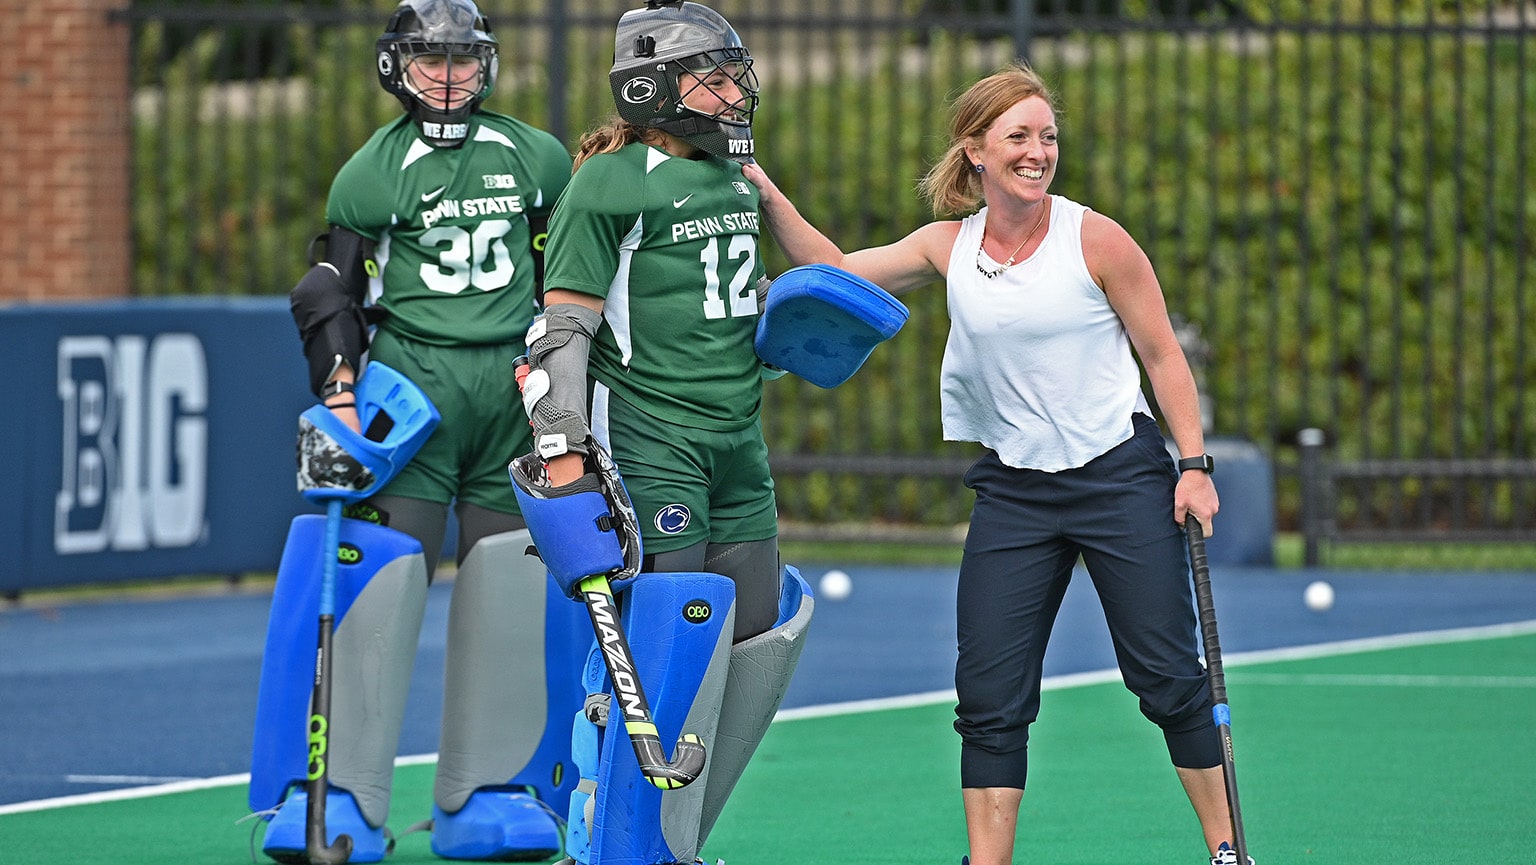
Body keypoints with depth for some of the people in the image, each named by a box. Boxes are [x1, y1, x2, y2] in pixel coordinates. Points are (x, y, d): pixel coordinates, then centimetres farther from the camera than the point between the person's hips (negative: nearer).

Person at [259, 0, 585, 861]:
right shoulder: (371, 174, 3)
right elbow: (333, 297, 5)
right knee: (384, 582, -11)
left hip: (515, 389, 3)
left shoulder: (539, 160, 12)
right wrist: (341, 395, -6)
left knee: (505, 594, 1)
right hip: (412, 377, -3)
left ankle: (484, 790, 8)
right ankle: (350, 796, -12)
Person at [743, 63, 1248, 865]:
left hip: (1120, 476, -4)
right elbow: (835, 272, 9)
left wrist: (1195, 465, -8)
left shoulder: (1096, 240, -8)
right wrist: (767, 197, -2)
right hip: (1013, 490, 4)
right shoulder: (950, 247, 3)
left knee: (1168, 675, -1)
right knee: (989, 693, -2)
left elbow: (1163, 355, -2)